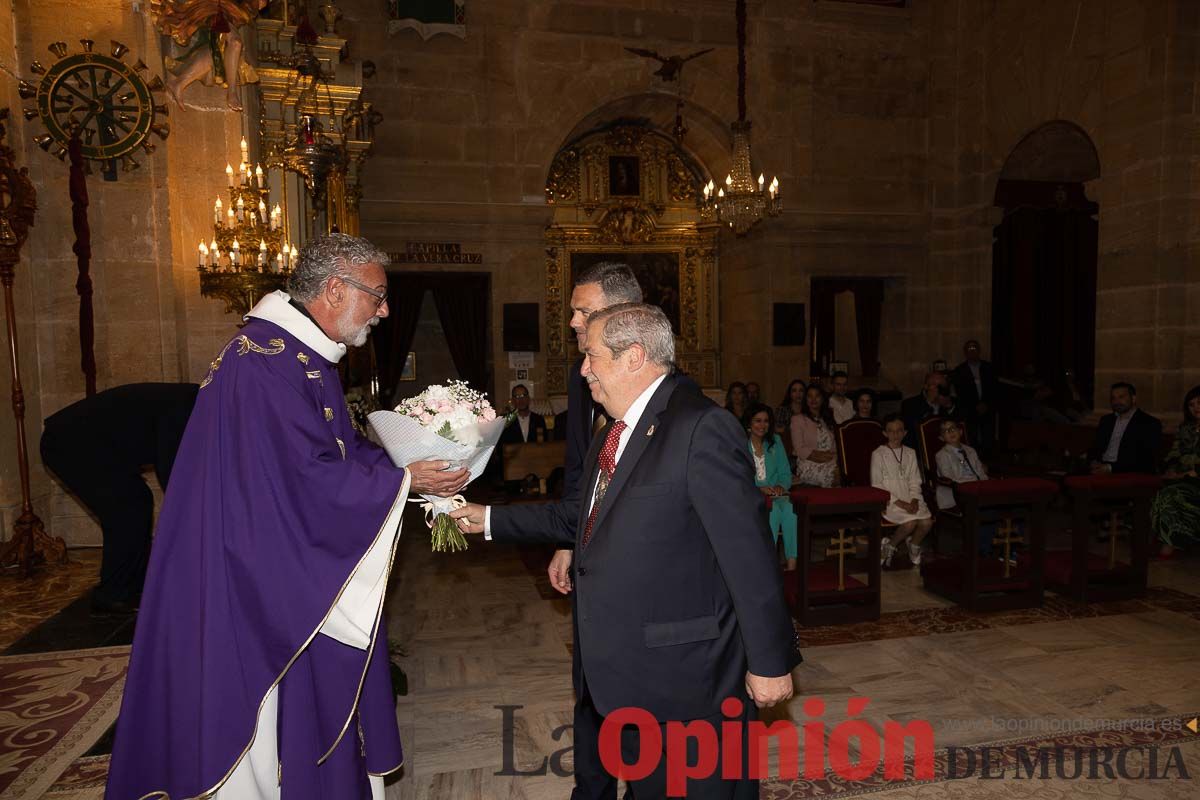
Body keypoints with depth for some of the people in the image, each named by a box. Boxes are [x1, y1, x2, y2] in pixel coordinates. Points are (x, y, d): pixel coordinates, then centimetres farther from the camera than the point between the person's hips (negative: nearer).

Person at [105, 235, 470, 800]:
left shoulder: (304, 357, 11)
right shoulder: (268, 360, -23)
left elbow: (342, 451, 14)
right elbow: (310, 478, -27)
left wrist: (412, 465, 1)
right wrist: (404, 481, -18)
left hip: (299, 573, 10)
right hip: (264, 582, -10)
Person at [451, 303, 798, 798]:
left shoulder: (701, 429, -20)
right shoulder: (612, 435, 10)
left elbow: (749, 555, -20)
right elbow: (579, 516, 19)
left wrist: (770, 662, -16)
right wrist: (490, 520, 19)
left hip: (684, 678, -8)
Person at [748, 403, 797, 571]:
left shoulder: (775, 441, 14)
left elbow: (785, 473, 12)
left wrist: (781, 485, -11)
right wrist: (759, 488, -22)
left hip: (776, 495, 3)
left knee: (791, 508, -31)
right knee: (773, 509, -35)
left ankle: (792, 564, -32)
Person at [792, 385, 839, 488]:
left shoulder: (828, 420, 20)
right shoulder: (798, 419, 4)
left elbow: (835, 448, 10)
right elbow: (799, 449, -6)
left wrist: (836, 468, -8)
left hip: (830, 474, 4)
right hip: (808, 471, -4)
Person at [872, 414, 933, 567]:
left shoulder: (910, 453, 14)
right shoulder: (878, 454, -2)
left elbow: (915, 482, 12)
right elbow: (877, 486, -7)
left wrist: (914, 501, -8)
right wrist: (900, 503, -14)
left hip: (909, 499, 5)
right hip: (889, 501, -5)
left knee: (927, 520, -20)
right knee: (910, 522, -28)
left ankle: (914, 547, 9)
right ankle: (889, 546, -1)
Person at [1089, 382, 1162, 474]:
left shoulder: (1150, 424, 0)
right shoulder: (1106, 420, 18)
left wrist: (1111, 468, -19)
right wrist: (1094, 462, -5)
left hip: (1130, 474, -5)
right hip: (1102, 468, 5)